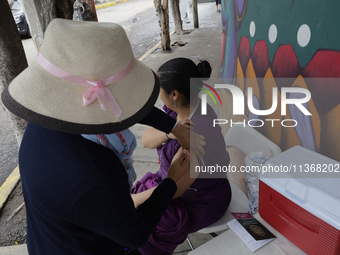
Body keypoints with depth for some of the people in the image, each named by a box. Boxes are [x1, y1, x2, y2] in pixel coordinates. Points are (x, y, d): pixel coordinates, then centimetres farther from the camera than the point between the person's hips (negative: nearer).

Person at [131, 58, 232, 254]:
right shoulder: (178, 106, -13)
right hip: (176, 179, 7)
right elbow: (147, 140, -12)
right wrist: (170, 132, -32)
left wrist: (134, 200, -15)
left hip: (202, 201, -6)